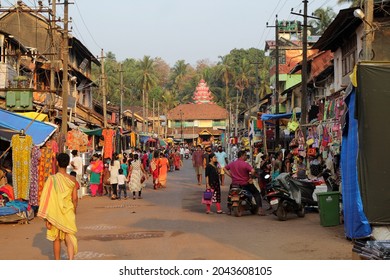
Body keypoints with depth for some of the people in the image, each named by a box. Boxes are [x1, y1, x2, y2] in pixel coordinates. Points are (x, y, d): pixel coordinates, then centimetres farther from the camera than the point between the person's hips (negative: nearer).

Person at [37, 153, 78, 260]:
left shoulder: (52, 179, -12)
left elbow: (49, 200, -12)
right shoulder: (72, 180, -4)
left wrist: (47, 219, -7)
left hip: (55, 214, -1)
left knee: (56, 239, 15)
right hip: (68, 213, 1)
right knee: (69, 239, 3)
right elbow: (75, 199, 0)